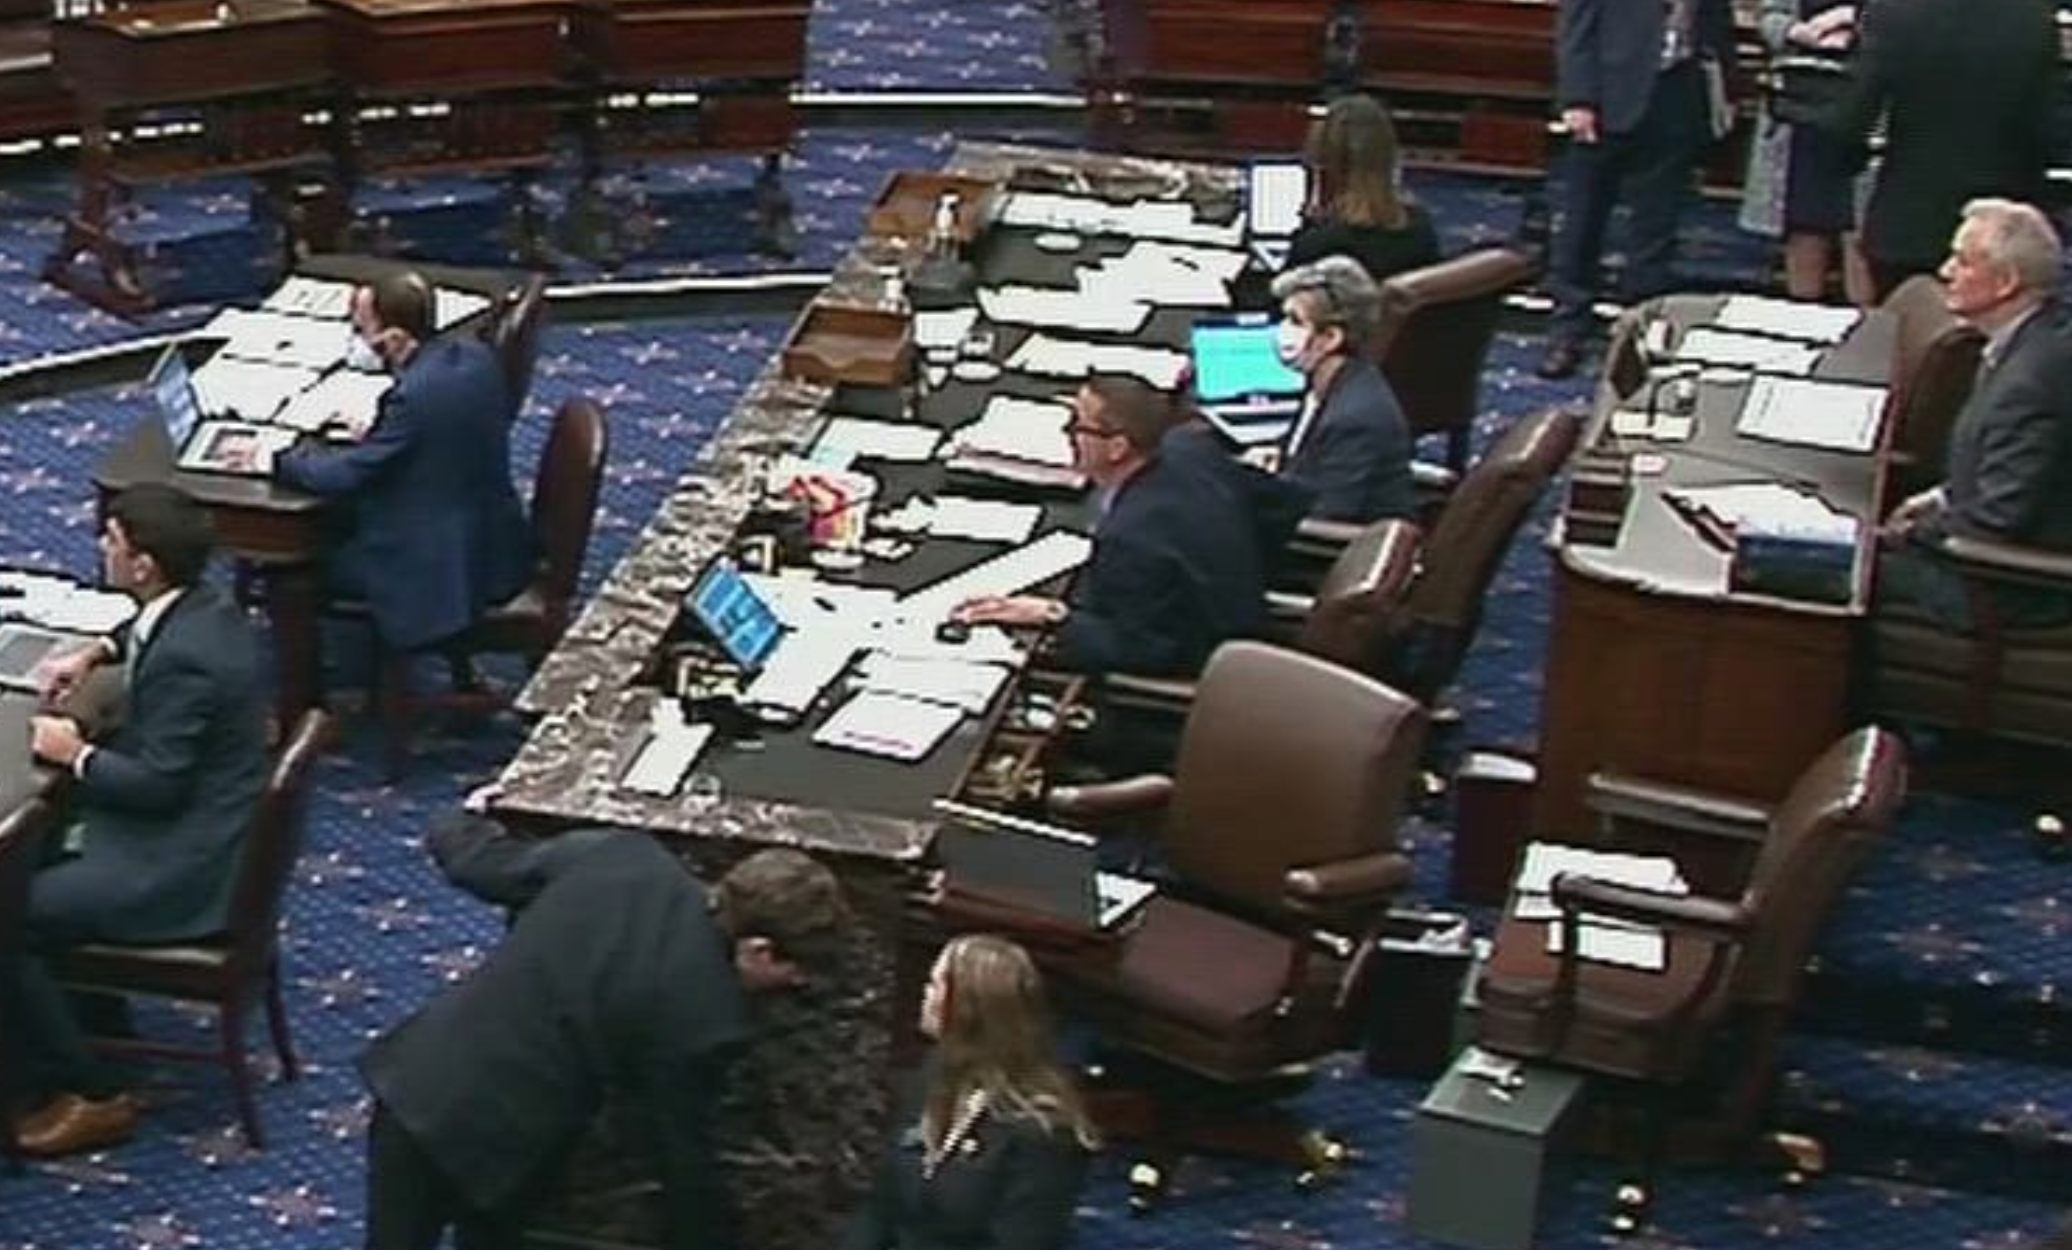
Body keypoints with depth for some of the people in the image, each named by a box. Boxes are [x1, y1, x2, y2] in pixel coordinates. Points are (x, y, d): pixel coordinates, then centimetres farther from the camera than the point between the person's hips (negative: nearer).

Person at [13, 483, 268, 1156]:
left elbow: (157, 783, -25)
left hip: (184, 868, -10)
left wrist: (76, 754, -11)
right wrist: (97, 653, 12)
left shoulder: (183, 658, -28)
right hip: (212, 825, 10)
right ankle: (88, 1019, 27)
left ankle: (91, 1095, 2)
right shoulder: (203, 608, 2)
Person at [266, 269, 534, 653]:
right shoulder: (471, 352, -5)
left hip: (447, 570, -9)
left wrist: (276, 460, -7)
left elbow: (345, 476, -22)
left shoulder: (416, 394, -30)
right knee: (338, 524, 25)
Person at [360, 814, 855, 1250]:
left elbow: (480, 865, 8)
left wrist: (459, 831, 32)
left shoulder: (622, 854, -5)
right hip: (485, 1133, -5)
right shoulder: (705, 1017, -19)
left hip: (411, 1080, 6)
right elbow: (686, 1160, -7)